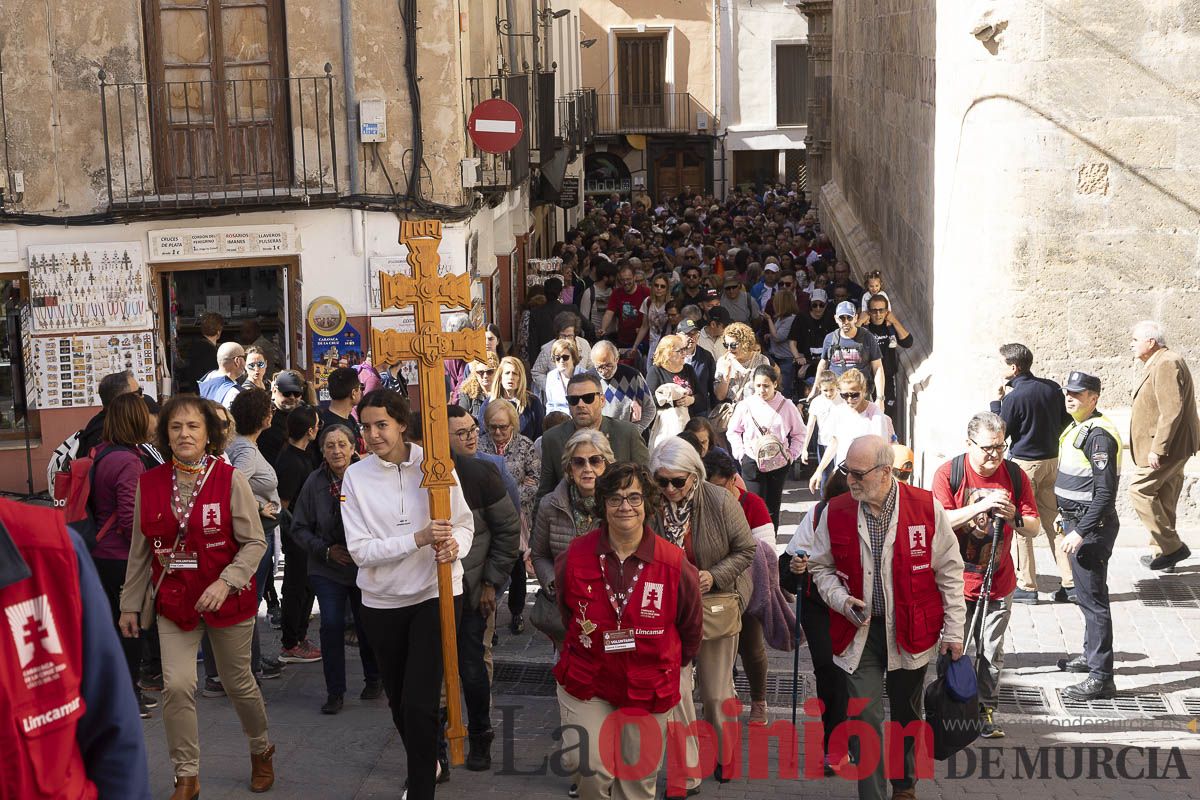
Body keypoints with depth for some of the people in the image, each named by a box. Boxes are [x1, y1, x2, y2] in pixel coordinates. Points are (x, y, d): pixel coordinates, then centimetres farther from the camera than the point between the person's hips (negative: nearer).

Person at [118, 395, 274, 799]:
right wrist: (130, 604, 9)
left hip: (228, 599, -2)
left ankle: (261, 750, 40)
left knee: (238, 683, 12)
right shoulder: (150, 483, -1)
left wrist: (226, 583, -23)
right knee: (177, 686, -9)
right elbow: (140, 550, 7)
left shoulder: (231, 479, -10)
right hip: (174, 601, 2)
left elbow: (255, 542, -10)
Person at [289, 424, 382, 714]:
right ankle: (335, 691, 6)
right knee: (332, 625, -7)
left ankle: (374, 679, 34)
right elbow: (299, 528, 2)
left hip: (365, 567, -1)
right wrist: (325, 550, -11)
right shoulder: (315, 482, -5)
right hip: (328, 569, 1)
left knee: (367, 625, 11)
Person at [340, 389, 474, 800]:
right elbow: (360, 550, -12)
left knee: (419, 704, -12)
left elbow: (464, 523, 4)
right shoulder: (355, 476, -6)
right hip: (382, 601, 3)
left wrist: (454, 544, -19)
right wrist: (418, 538, -24)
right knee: (399, 702, 19)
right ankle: (427, 763, 45)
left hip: (436, 594, -2)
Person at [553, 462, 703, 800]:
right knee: (591, 768, -12)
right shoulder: (575, 556, -9)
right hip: (586, 682, 0)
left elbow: (691, 627, 6)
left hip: (648, 688, 0)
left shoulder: (675, 564, -13)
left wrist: (671, 664, 17)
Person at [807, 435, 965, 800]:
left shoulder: (926, 507, -10)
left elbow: (949, 571, -2)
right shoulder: (836, 511, -5)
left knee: (907, 715, 17)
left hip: (910, 631, 0)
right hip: (859, 630, 0)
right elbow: (821, 566, 8)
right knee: (864, 719, -5)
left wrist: (953, 630, -2)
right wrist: (840, 598, -11)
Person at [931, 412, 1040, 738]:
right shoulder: (948, 473, -8)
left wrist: (1014, 518, -19)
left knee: (992, 654, 8)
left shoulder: (1015, 476, 1)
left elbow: (1034, 528, 4)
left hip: (999, 583, 2)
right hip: (957, 580, -2)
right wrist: (981, 505, -26)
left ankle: (986, 712, 21)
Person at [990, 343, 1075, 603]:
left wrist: (997, 400, -2)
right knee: (1052, 520, 12)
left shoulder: (1013, 397, -17)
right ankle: (1069, 582, 10)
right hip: (1052, 460, 6)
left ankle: (1027, 586, 7)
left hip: (1024, 463, -6)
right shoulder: (1052, 387, 2)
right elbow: (1065, 421, 10)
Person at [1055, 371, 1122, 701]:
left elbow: (1105, 493, -23)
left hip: (1091, 526, -10)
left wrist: (1081, 532, -25)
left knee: (1092, 599, -8)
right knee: (1086, 595, 21)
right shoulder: (1077, 428, 13)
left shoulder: (1099, 434, -18)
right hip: (1077, 522, 10)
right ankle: (1091, 655, 36)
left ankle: (1101, 677, -5)